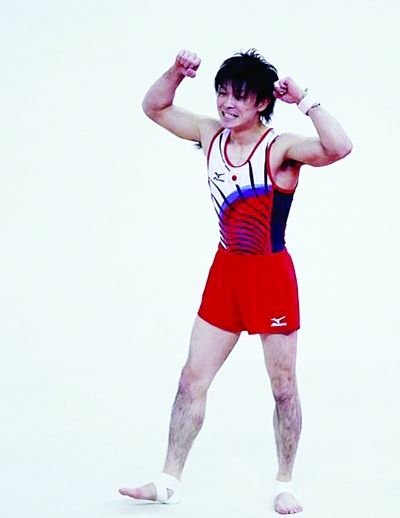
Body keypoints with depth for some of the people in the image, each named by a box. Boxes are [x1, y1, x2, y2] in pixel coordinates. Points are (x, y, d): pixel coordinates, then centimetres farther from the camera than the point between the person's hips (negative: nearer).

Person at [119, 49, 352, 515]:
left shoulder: (280, 148, -17)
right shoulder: (212, 136, 1)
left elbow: (338, 149, -35)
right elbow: (154, 108, 12)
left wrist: (305, 100, -33)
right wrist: (178, 72, -5)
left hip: (271, 275, -6)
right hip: (226, 271, 6)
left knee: (283, 386, 6)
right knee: (193, 379, 7)